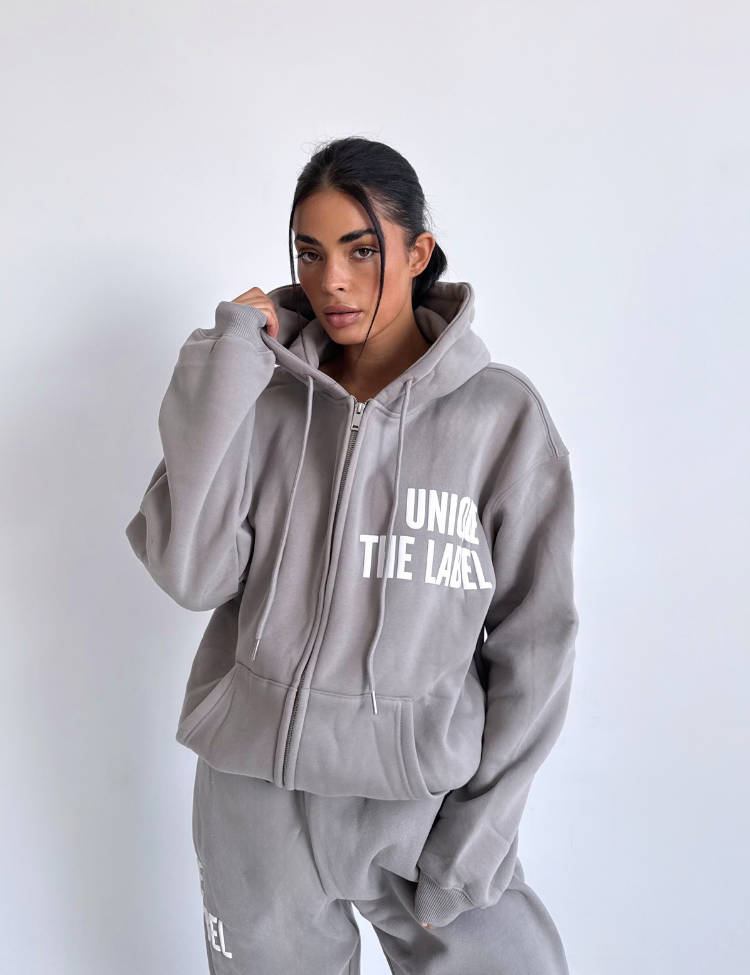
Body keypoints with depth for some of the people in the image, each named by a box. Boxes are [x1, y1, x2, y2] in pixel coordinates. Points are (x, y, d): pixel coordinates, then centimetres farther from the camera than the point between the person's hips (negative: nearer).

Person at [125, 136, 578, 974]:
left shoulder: (502, 413, -7)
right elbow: (191, 575, -14)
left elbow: (534, 639, -5)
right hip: (257, 789, 2)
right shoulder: (263, 398, -2)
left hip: (425, 794, -1)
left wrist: (475, 842, -5)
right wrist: (225, 365, -15)